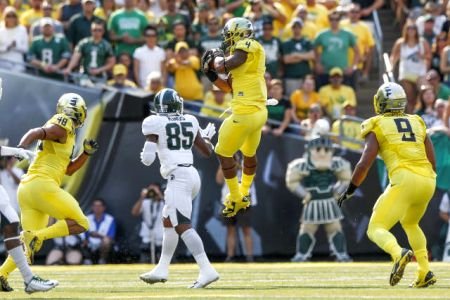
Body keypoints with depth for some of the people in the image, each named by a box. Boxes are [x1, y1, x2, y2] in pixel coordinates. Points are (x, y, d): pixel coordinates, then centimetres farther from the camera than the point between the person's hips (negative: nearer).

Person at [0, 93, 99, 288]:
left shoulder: (63, 133, 26)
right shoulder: (62, 127, -2)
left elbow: (69, 169, 33)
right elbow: (35, 133, -20)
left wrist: (87, 152, 24)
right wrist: (21, 148, -37)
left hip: (26, 189, 9)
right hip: (42, 185, -9)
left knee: (31, 243, 10)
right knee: (80, 224, -4)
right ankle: (36, 236, -19)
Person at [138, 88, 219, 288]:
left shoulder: (155, 124, -2)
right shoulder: (190, 122, 12)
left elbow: (147, 159, -6)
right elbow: (208, 152, 19)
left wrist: (145, 154, 17)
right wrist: (207, 136, 39)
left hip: (178, 178, -7)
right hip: (192, 175, 7)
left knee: (182, 226, -14)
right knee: (168, 221, 22)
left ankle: (207, 270, -27)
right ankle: (162, 269, 27)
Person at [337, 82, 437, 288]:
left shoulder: (377, 127, 6)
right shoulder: (417, 123, 20)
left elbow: (364, 164, -3)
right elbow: (432, 164, 18)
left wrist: (349, 191, 8)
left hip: (404, 180, -6)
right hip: (428, 180, 6)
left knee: (376, 229, 0)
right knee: (410, 223, 31)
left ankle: (399, 254, -32)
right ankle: (425, 273, 19)